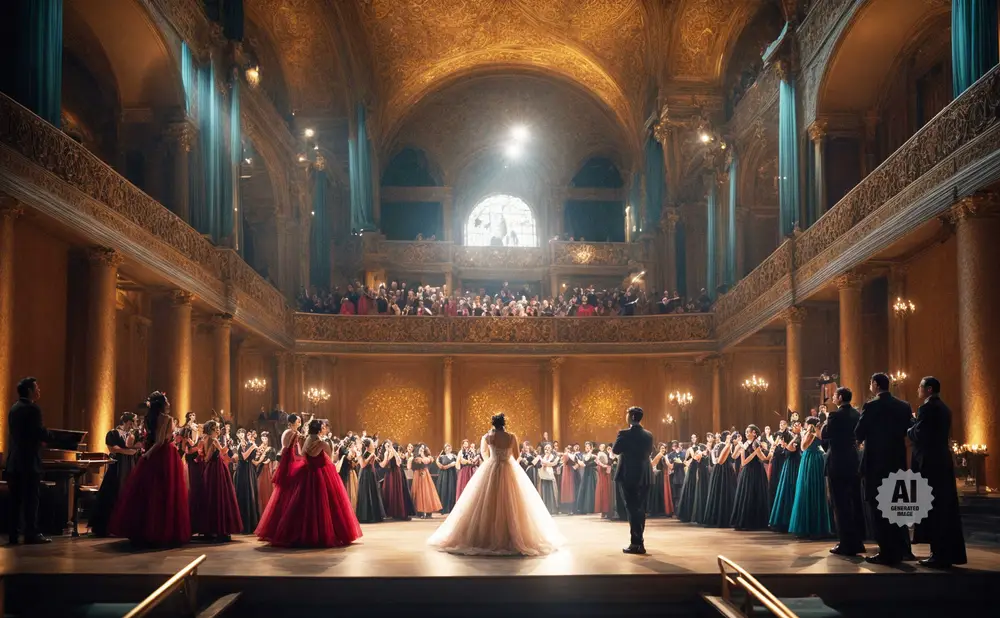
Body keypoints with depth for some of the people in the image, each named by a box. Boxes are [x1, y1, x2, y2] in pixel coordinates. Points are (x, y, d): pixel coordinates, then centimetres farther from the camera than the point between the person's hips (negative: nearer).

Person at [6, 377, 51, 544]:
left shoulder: (14, 408, 13)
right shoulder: (33, 408, -13)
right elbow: (41, 434, -18)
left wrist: (42, 434, 18)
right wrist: (50, 435, 3)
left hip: (14, 460, 8)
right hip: (29, 460, -8)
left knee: (15, 499, 8)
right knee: (31, 499, -4)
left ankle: (14, 534, 9)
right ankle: (31, 534, -3)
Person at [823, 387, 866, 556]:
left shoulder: (835, 415, -14)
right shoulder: (857, 415, 8)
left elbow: (824, 436, -7)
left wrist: (826, 422, 7)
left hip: (838, 463, -7)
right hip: (854, 462, 7)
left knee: (841, 504, -3)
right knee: (855, 502, 12)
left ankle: (846, 544, -2)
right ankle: (857, 542, 17)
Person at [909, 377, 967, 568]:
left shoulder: (927, 408, -13)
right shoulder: (944, 408, 15)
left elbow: (918, 435, -18)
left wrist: (909, 429, 1)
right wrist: (915, 428, 13)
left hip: (930, 463, -9)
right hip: (943, 461, 9)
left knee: (933, 510, -5)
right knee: (946, 508, 11)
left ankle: (940, 555, -3)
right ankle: (951, 553, 15)